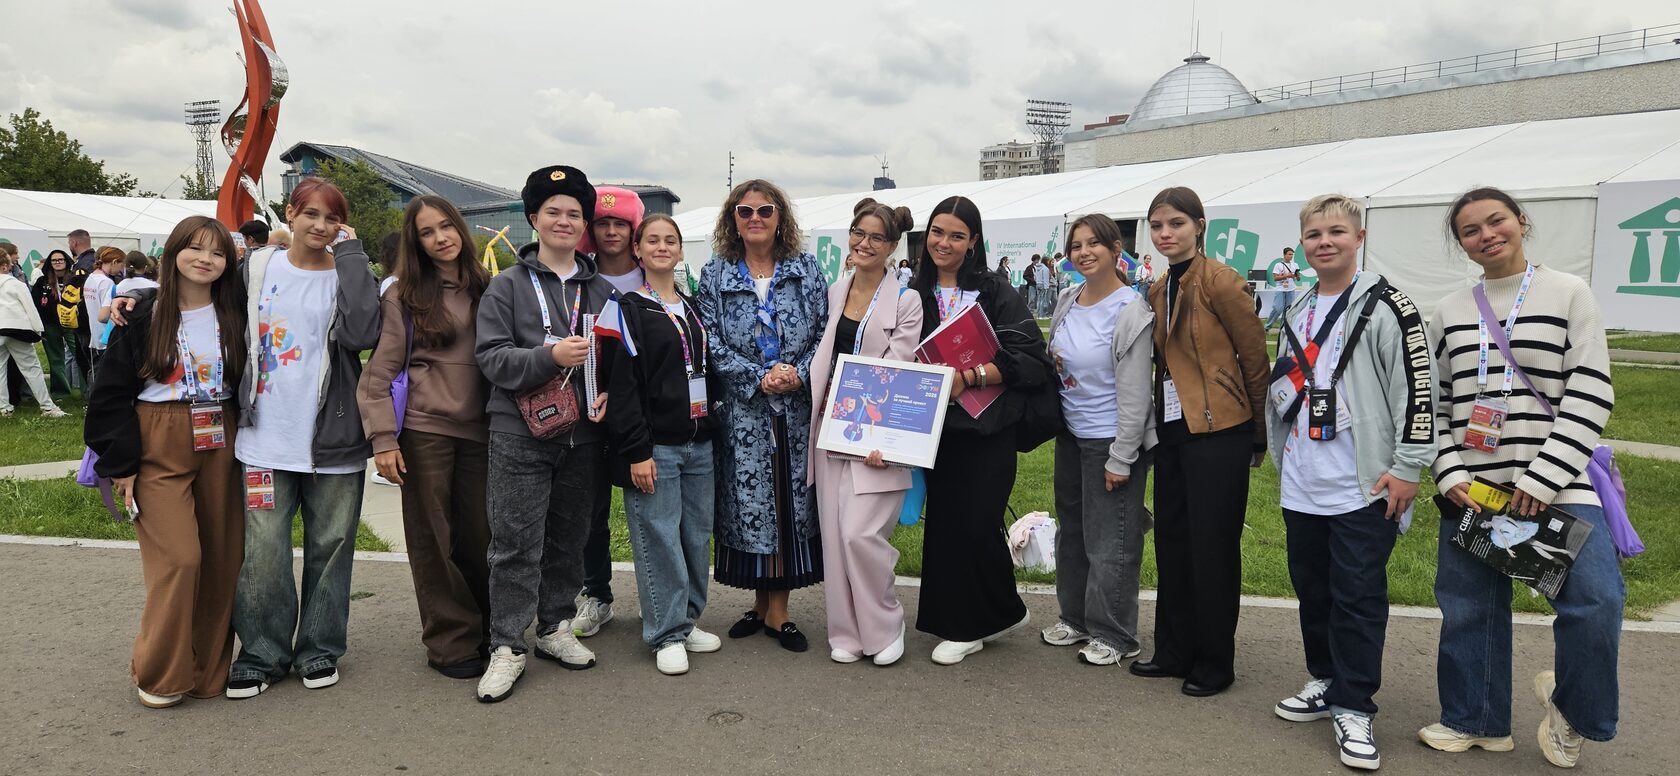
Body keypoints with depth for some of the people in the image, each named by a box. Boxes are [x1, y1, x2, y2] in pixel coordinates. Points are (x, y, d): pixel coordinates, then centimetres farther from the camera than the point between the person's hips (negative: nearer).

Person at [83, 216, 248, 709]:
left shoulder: (236, 315, 5)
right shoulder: (143, 316, -2)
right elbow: (111, 394, -1)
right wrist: (121, 462, -7)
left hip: (221, 446, 3)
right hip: (160, 449, -3)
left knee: (222, 558, 4)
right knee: (178, 558, -10)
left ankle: (209, 668, 17)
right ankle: (159, 676, 6)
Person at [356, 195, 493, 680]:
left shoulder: (486, 289, 9)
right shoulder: (404, 298, -1)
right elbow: (379, 375, -2)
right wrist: (383, 439, -10)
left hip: (478, 431, 3)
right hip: (425, 430, -3)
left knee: (479, 535, 7)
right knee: (433, 538, 4)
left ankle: (483, 630, 25)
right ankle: (451, 643, 15)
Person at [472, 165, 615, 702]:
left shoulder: (602, 290, 12)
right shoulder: (508, 286, 2)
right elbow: (491, 356, -7)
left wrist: (608, 396, -3)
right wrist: (550, 357, -22)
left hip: (582, 433, 4)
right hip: (521, 434, -4)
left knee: (570, 536, 13)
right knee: (516, 541, -2)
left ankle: (556, 628, 28)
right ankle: (507, 646, 7)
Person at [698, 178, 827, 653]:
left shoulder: (806, 270, 7)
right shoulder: (715, 275, 5)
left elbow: (825, 331, 3)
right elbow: (711, 343, -2)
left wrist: (798, 374, -14)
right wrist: (759, 377, -13)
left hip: (797, 409, 1)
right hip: (743, 412, 0)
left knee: (792, 502, 2)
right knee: (749, 503, 3)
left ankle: (778, 611, 12)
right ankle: (761, 604, 19)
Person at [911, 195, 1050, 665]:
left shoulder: (995, 293, -6)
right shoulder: (915, 293, 7)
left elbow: (1030, 359, -13)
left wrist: (969, 376, -22)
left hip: (985, 429, -4)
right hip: (936, 428, 4)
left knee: (976, 525, -5)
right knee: (943, 523, 7)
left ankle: (971, 625, 17)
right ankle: (963, 625, 22)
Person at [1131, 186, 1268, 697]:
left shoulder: (1220, 282, -11)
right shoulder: (1158, 291, 11)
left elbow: (1254, 357, -7)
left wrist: (1258, 435, -2)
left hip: (1218, 430, -7)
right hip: (1172, 429, 8)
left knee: (1212, 546, 1)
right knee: (1172, 539, 13)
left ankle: (1215, 663, 16)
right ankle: (1174, 651, 26)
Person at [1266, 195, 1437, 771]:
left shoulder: (1386, 307, -8)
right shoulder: (1298, 312, 14)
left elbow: (1418, 388, -12)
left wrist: (1407, 468, -14)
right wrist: (1281, 454, 22)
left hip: (1364, 488, -7)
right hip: (1302, 488, 7)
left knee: (1358, 597, -1)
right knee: (1312, 590, 15)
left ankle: (1353, 707, 10)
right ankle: (1327, 680, 32)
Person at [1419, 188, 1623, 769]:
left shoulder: (1569, 294, -1)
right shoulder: (1449, 311, 9)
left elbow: (1590, 395, -7)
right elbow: (1436, 403, 10)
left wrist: (1543, 478, -14)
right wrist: (1450, 475, -3)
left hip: (1557, 484, -3)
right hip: (1472, 487, 3)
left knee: (1594, 601, -15)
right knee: (1469, 607, 8)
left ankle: (1572, 708, 13)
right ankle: (1474, 721, 26)